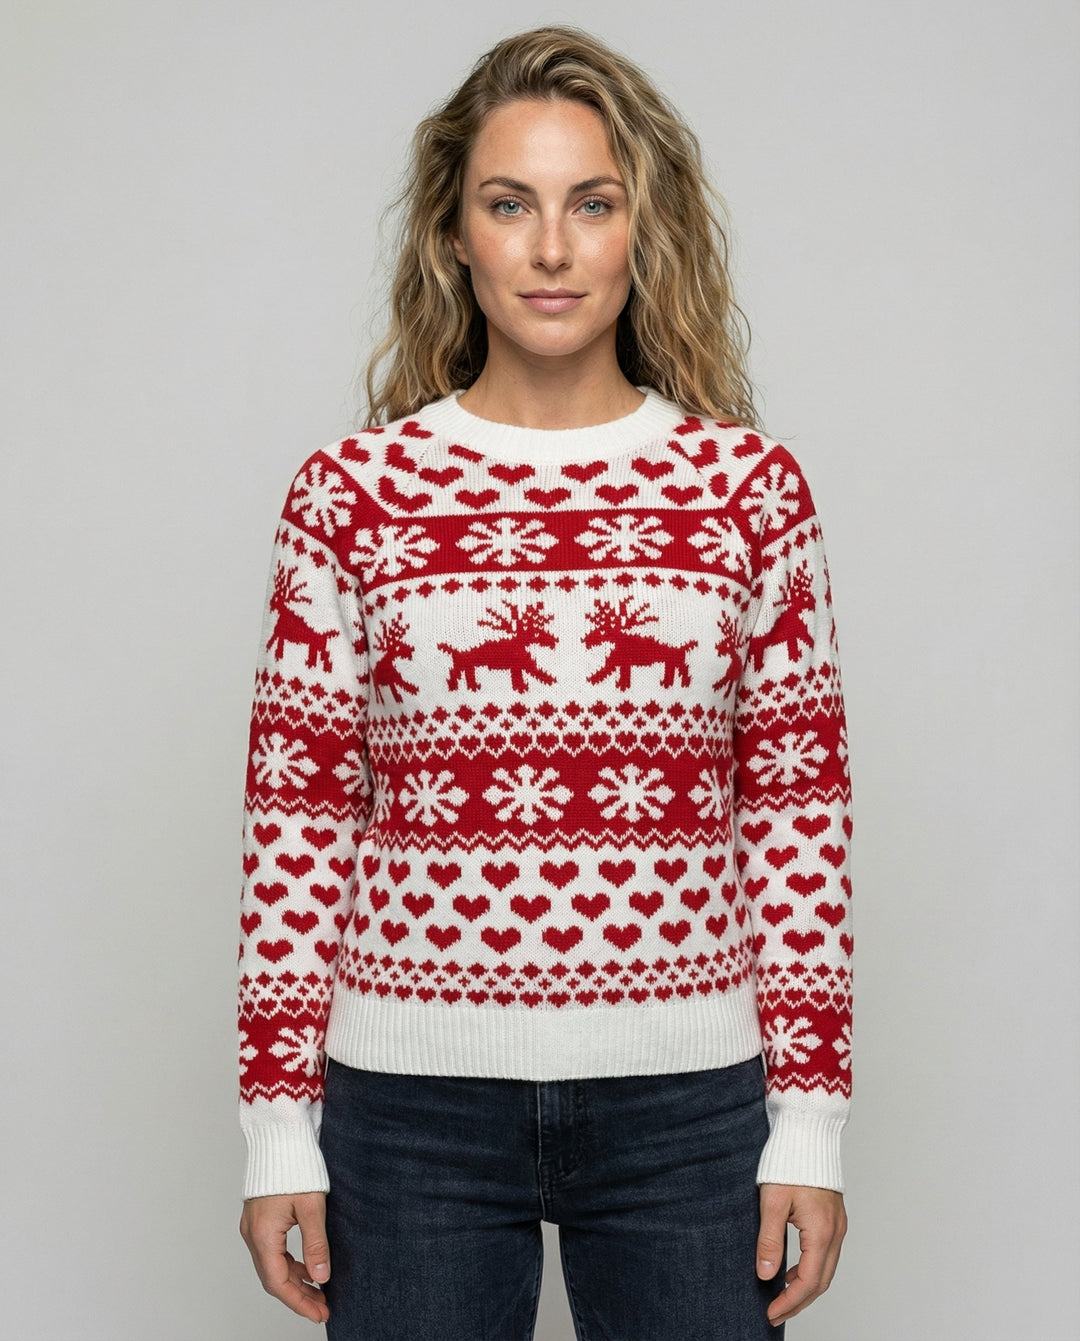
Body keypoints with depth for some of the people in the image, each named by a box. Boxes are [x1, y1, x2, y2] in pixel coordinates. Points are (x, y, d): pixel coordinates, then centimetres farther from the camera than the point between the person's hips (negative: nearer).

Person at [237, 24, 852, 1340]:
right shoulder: (351, 491, 0)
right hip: (414, 1097, 0)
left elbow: (800, 805, 3)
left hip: (687, 1102, 1)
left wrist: (810, 1123, 1)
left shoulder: (749, 485, 1)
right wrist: (278, 1130, 0)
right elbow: (296, 812, 1)